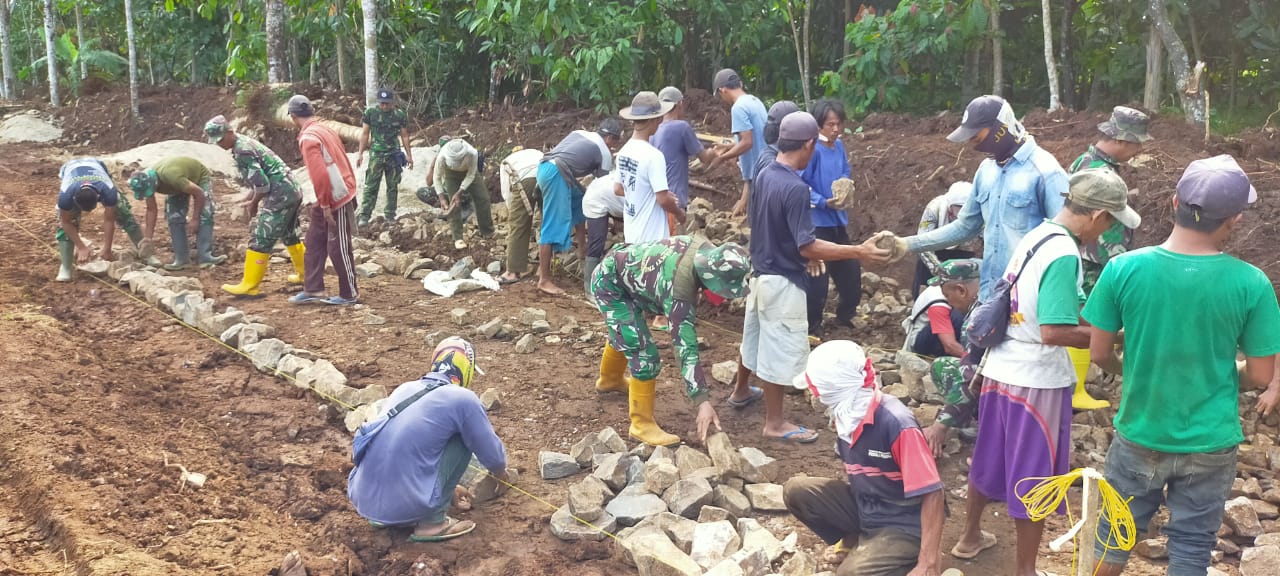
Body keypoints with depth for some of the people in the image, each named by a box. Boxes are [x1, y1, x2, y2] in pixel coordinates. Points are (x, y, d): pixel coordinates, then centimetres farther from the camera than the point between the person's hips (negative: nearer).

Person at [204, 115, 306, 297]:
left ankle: (249, 286, -2)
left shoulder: (242, 151, -15)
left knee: (260, 240, -5)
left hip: (280, 196, -10)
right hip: (292, 191, 10)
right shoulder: (245, 142, 15)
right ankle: (305, 274, 35)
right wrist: (249, 199, 15)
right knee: (289, 235, 25)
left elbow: (262, 184, -19)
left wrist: (254, 204, -4)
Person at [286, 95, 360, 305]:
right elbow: (340, 162, 15)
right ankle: (313, 289, 18)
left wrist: (325, 205, -17)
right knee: (314, 242, 14)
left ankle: (349, 294, 12)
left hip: (336, 200, -9)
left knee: (338, 248, 1)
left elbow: (319, 174, -24)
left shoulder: (308, 138, -18)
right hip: (331, 197, 9)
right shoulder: (325, 130, 10)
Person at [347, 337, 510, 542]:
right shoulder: (462, 399, -3)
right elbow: (493, 454, 10)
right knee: (462, 438, 8)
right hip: (404, 505, -7)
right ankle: (432, 522, 6)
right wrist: (501, 475, 34)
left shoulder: (404, 388, 17)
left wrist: (449, 485, 46)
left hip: (362, 499, 7)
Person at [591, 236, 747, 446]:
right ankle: (642, 425, -4)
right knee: (644, 353, -16)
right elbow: (686, 348, -38)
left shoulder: (703, 247, -18)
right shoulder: (678, 292, -38)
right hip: (609, 283, -9)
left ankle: (609, 380, 60)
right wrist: (703, 401, -38)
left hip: (623, 264, 9)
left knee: (623, 333, 33)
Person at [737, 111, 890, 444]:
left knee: (755, 336, 27)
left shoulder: (764, 175, 1)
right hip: (782, 281, -9)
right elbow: (807, 247, -27)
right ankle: (775, 422, 12)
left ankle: (741, 390, 47)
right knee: (781, 350, 2)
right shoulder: (796, 188, -26)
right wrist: (859, 252, -27)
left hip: (760, 272, 9)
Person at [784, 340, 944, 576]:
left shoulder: (896, 423, -28)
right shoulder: (846, 414, -3)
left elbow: (932, 494, -28)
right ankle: (859, 543, 6)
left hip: (903, 525, -7)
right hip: (865, 509, 8)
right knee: (797, 491, -6)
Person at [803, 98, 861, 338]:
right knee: (818, 274, -2)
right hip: (817, 221, -8)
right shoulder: (813, 149, -17)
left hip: (838, 219, 8)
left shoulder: (839, 146, 5)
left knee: (850, 269, 17)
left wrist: (847, 189, -4)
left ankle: (846, 314, 37)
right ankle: (812, 325, 12)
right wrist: (824, 202, -26)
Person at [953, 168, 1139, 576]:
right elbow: (1054, 332, -27)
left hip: (1000, 369, 8)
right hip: (1036, 381, -8)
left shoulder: (1035, 236, 4)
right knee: (1033, 477, 7)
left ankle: (970, 536, 41)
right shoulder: (1064, 254, -23)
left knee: (990, 460, 24)